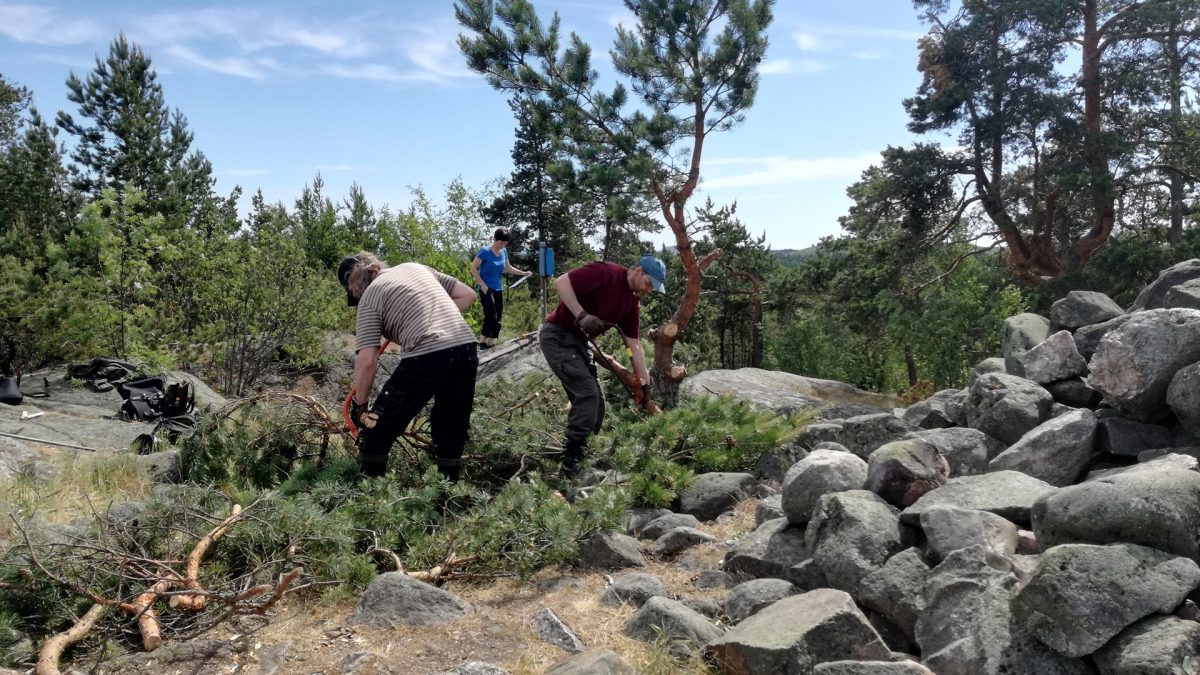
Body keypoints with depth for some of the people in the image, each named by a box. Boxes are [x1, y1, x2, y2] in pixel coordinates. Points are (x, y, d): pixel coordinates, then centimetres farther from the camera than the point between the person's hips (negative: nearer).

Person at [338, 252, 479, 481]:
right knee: (452, 432, 23)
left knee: (378, 431, 13)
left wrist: (359, 404, 10)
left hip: (425, 359, -6)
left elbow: (367, 361, -2)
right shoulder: (416, 267, 22)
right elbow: (467, 294, 21)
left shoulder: (370, 297, 6)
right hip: (466, 351, 6)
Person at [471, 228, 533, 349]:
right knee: (491, 316, -16)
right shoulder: (485, 252, -12)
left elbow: (507, 268, 21)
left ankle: (491, 344, 13)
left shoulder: (504, 252, 6)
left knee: (498, 318, 5)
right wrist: (482, 284, -15)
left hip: (498, 289, 7)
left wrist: (523, 273, 13)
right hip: (486, 289, -7)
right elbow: (473, 269, -11)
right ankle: (482, 342, -5)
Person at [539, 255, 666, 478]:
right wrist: (582, 316, -28)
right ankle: (571, 463, -12)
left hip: (578, 341, 10)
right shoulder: (606, 274, -18)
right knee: (587, 393, -17)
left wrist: (645, 382, 14)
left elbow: (634, 344, 13)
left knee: (594, 400, 10)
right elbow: (561, 282, -24)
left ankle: (583, 457, 23)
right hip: (557, 335, -9)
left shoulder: (632, 302, 8)